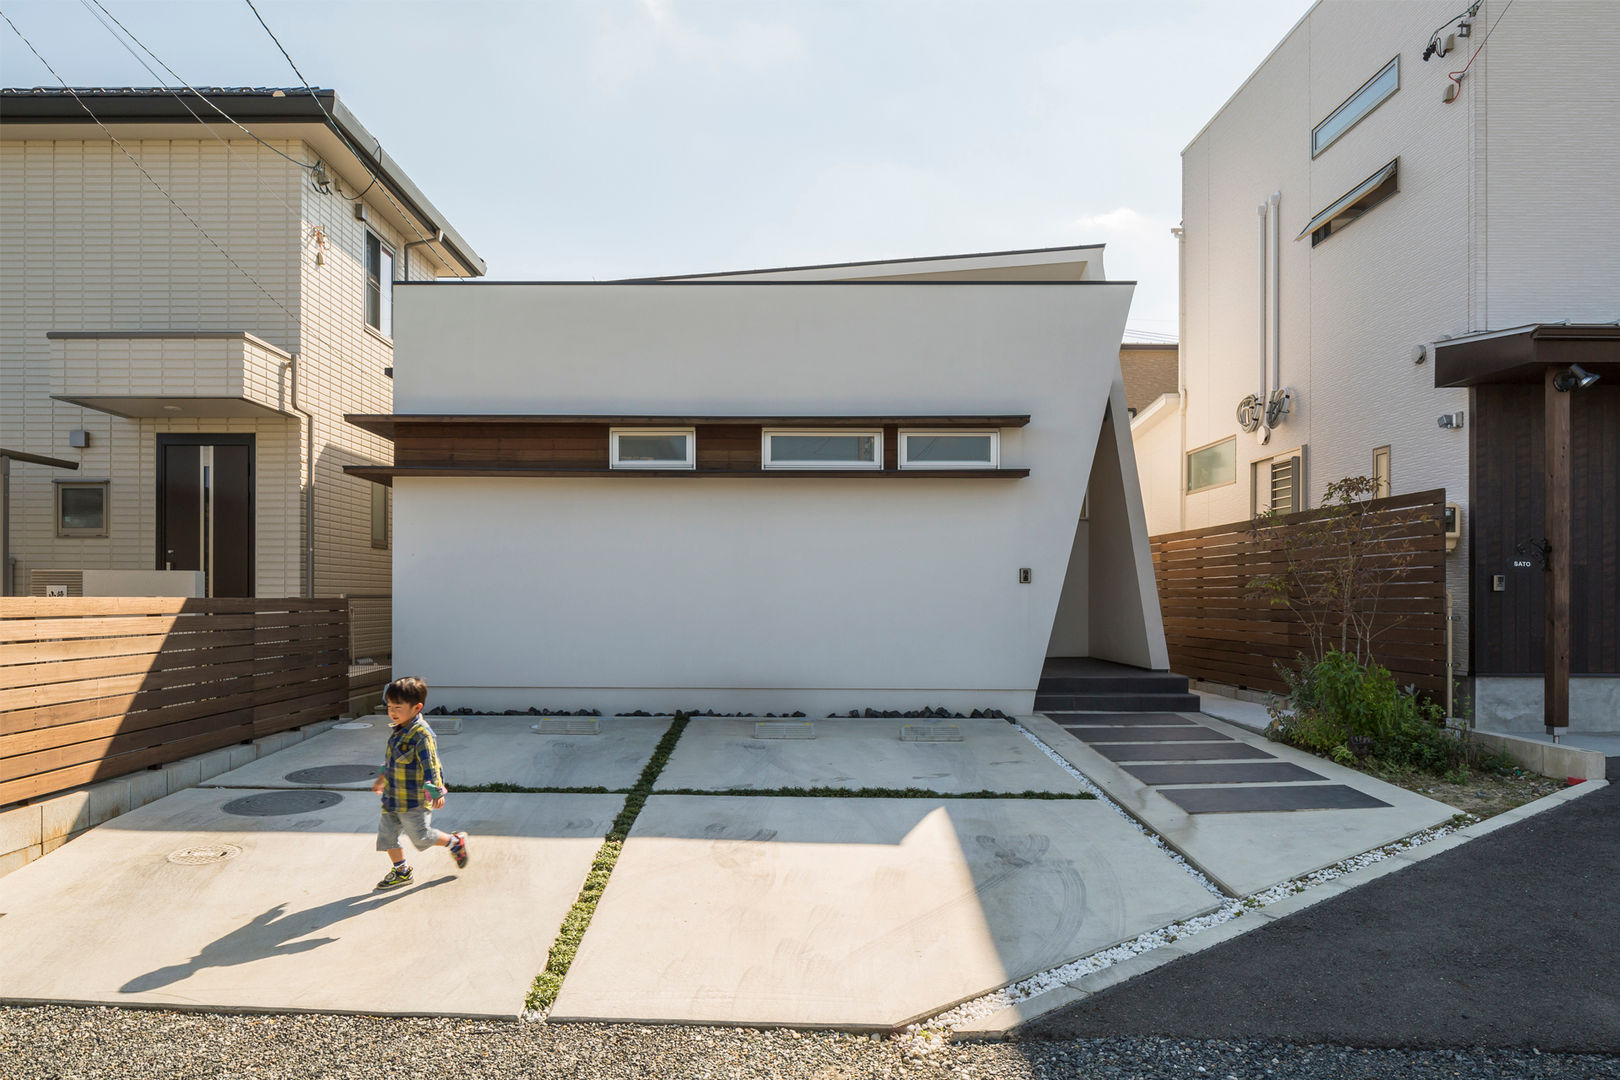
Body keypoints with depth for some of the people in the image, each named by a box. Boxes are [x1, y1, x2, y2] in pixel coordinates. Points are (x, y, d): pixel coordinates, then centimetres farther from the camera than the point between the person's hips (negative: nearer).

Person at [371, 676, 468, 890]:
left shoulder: (421, 734, -23)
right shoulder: (396, 730, 6)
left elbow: (431, 766, -25)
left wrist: (436, 792, -27)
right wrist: (382, 778, 32)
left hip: (414, 801, -8)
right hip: (392, 798, 8)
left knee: (422, 837, 3)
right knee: (387, 834, 11)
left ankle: (456, 842, 27)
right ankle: (402, 872, 28)